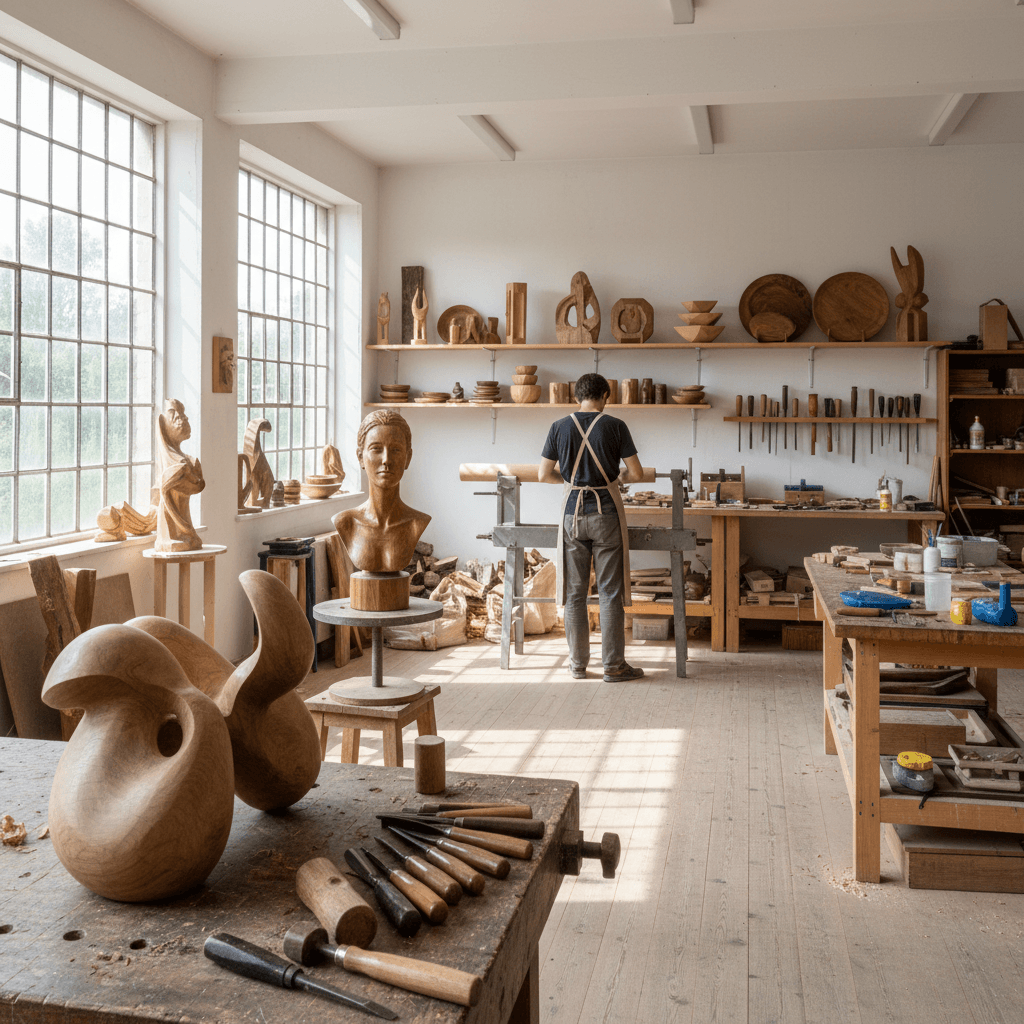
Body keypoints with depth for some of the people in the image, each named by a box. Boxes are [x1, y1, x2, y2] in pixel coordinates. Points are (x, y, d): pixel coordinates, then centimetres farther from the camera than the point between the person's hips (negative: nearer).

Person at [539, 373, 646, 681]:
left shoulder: (559, 428, 1)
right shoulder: (615, 426, -5)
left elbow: (544, 475, 3)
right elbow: (637, 474, -4)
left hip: (572, 514, 2)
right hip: (606, 514, -2)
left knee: (574, 592, 8)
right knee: (610, 592, 4)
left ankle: (578, 664, 15)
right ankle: (613, 665, 7)